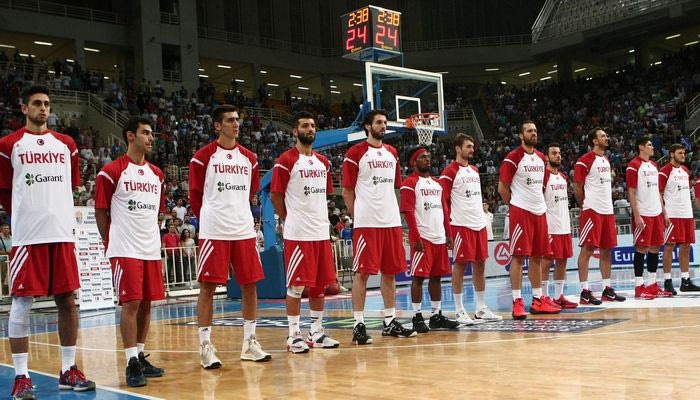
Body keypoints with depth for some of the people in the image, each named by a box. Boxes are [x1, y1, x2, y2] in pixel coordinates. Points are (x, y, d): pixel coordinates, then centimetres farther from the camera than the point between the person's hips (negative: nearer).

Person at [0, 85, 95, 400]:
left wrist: (56, 215, 15)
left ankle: (69, 370, 15)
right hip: (27, 237, -4)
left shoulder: (66, 144, 13)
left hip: (62, 234, 4)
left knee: (67, 300, 6)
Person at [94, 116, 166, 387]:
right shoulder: (112, 171, -5)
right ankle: (131, 363, -5)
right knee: (131, 303, -9)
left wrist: (153, 237, 15)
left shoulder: (157, 174, 13)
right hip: (125, 250, -6)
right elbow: (100, 211, -3)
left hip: (152, 250, 6)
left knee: (146, 303, 9)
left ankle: (140, 356, 19)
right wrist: (111, 243, -3)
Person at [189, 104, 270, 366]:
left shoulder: (249, 157, 11)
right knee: (208, 287, -3)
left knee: (250, 285, 7)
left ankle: (249, 343, 17)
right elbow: (195, 195, 2)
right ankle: (205, 346, 4)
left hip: (244, 231, 5)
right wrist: (209, 219, 8)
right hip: (214, 232, -5)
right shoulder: (204, 156, -2)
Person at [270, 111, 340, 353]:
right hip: (298, 234, -7)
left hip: (321, 232, 7)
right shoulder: (286, 161, -7)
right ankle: (294, 335, 4)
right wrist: (290, 220, -2)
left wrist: (321, 218, 13)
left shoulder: (323, 162, 14)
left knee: (320, 284, 10)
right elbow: (275, 196, -6)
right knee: (296, 285, -3)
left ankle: (316, 333, 19)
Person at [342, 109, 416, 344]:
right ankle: (359, 324, 0)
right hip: (366, 222, -6)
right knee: (362, 272, -4)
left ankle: (390, 322, 18)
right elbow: (347, 190, -3)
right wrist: (357, 216, -5)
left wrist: (391, 210, 15)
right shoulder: (355, 153, -3)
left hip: (392, 221, 6)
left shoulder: (392, 153, 15)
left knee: (390, 271, 10)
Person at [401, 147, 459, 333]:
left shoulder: (437, 183, 18)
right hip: (422, 238, -7)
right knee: (419, 276, -5)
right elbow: (408, 212, -12)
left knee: (436, 276, 10)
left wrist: (448, 234, 11)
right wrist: (416, 238, -18)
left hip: (440, 238, 7)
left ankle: (437, 315, 16)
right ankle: (417, 317, 0)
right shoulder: (410, 183, -5)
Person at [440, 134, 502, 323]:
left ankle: (481, 309, 16)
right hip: (461, 225, -7)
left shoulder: (475, 170, 17)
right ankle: (459, 310, 3)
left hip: (479, 223, 7)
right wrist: (448, 226, -14)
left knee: (480, 264, 9)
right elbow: (443, 200, -10)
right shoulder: (450, 171, -6)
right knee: (461, 264, -4)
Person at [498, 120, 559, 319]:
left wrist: (541, 203, 16)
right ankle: (517, 303, -5)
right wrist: (513, 206, -2)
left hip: (540, 212, 7)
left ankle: (538, 301, 16)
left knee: (537, 257, 9)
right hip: (521, 212, -7)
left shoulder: (541, 157, 13)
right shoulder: (513, 158, -8)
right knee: (518, 256, -7)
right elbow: (502, 187, -7)